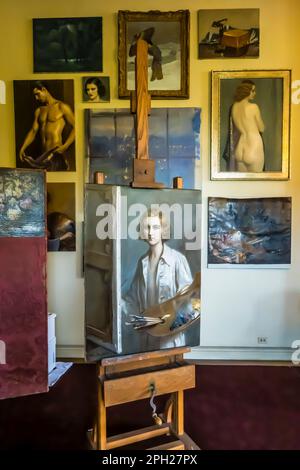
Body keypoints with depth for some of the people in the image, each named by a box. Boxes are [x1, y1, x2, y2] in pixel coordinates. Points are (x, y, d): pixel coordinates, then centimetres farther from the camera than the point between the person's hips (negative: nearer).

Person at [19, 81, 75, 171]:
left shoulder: (61, 107, 1)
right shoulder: (38, 111, 20)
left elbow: (75, 127, -5)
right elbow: (33, 131, 15)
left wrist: (65, 146, -17)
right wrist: (23, 148, 2)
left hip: (56, 153, -5)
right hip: (44, 154, 5)